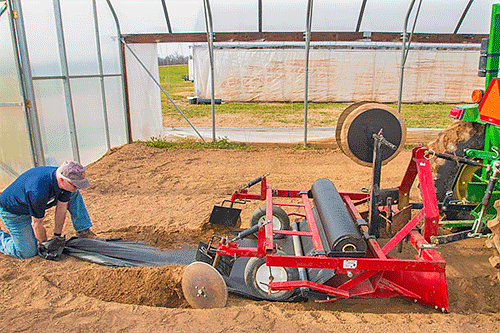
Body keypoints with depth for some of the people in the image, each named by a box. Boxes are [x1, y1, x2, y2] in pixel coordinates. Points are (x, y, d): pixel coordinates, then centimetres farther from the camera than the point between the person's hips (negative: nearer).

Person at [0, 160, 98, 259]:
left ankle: (83, 231, 2)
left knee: (73, 193, -6)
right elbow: (36, 223, -25)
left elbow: (61, 209, -10)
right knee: (28, 253, -7)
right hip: (13, 212, -6)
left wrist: (57, 236, -5)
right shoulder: (38, 191, -41)